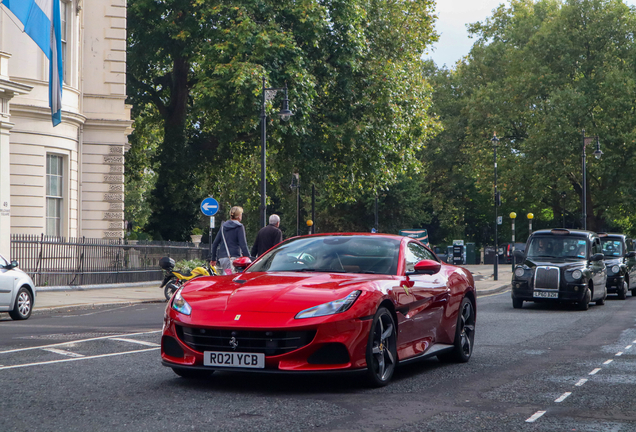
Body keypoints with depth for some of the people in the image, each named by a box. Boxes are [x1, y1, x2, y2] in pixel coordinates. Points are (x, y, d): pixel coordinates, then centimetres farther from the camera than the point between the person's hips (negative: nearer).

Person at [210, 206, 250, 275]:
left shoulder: (223, 226, 16)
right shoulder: (239, 227, -3)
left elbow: (215, 244, 18)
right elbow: (243, 245, -9)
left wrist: (213, 259, 25)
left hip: (221, 258, 7)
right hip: (233, 258, -6)